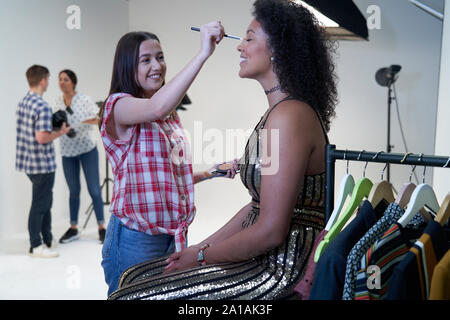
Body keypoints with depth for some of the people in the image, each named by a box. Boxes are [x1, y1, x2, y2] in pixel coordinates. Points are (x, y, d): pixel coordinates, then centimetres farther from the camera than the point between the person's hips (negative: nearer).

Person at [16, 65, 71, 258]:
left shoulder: (22, 103, 8)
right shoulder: (42, 107, -21)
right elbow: (42, 138, -26)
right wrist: (60, 133, -11)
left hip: (28, 162, 9)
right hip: (42, 164, -9)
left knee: (45, 200, 20)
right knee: (39, 204, 2)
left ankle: (47, 239, 31)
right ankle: (36, 246, 13)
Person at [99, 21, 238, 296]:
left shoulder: (171, 116, 14)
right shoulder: (118, 106, -9)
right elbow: (156, 108, -33)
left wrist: (210, 172, 6)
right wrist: (203, 53, -33)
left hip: (173, 235, 7)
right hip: (136, 239, -7)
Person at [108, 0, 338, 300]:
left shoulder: (289, 116, -20)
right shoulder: (278, 111, 14)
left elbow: (270, 231, -23)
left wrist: (201, 256, -9)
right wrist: (202, 247, 11)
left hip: (281, 274, -10)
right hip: (264, 261, 10)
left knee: (133, 295, -11)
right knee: (136, 277, 11)